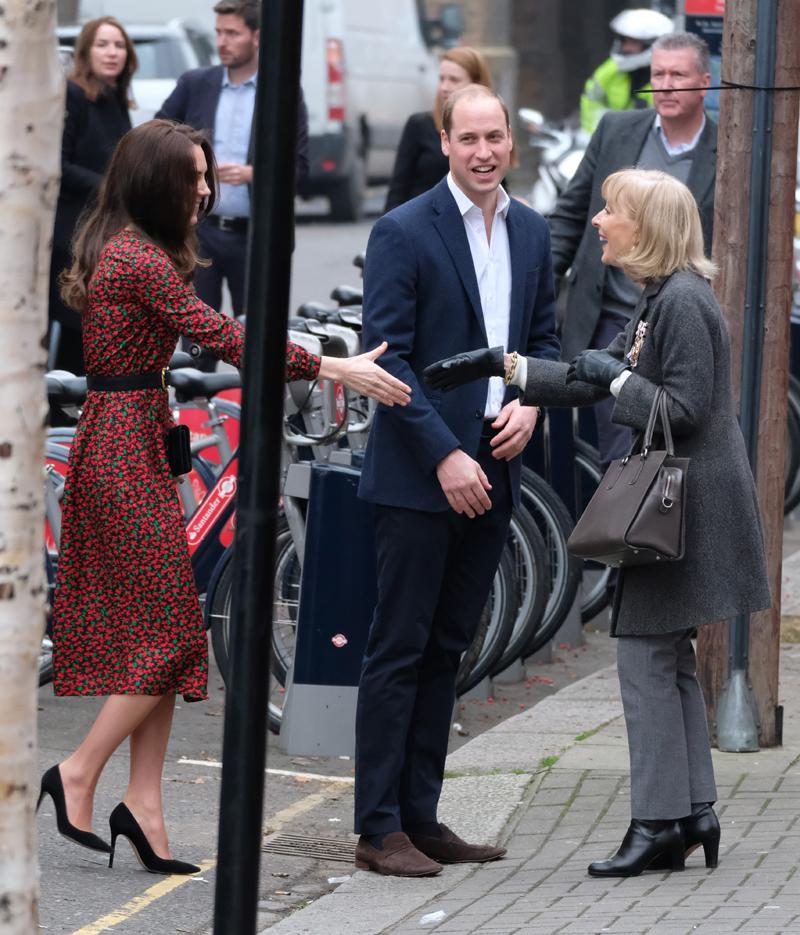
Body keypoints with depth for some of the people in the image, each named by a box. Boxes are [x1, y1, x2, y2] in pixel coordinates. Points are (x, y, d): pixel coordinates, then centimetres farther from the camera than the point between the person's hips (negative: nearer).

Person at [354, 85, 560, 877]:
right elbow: (388, 358, -13)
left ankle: (419, 817, 16)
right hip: (419, 474, -6)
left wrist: (530, 401, -2)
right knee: (400, 648, -3)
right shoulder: (403, 233, -9)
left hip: (491, 470, 6)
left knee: (447, 647, 11)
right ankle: (379, 829, 0)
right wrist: (446, 456, -18)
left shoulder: (531, 233, 10)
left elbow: (543, 335, 19)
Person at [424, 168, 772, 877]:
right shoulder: (658, 300, 15)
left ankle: (660, 822, -4)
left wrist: (617, 377, -11)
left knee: (646, 656, -7)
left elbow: (684, 409, -23)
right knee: (670, 660, 13)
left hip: (689, 502, -10)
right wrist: (502, 366, 12)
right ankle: (694, 813, 17)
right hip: (669, 502, 10)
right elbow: (590, 381, 18)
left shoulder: (683, 301, -17)